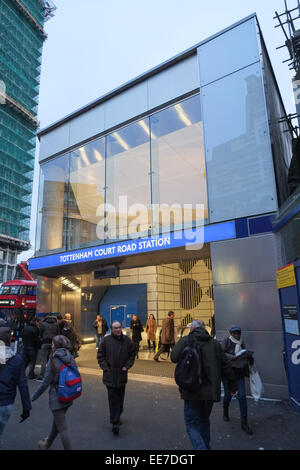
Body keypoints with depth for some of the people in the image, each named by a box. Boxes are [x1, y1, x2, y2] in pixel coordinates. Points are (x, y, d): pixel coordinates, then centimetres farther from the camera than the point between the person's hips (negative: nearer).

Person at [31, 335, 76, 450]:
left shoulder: (53, 360, -20)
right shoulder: (71, 359, -4)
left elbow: (45, 383, -16)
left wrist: (33, 397, -2)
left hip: (56, 398, -7)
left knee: (62, 428, 7)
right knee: (57, 421, 27)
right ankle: (48, 443, 49)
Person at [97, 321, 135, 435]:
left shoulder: (127, 340, -1)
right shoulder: (106, 340, -7)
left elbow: (132, 353, 9)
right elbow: (100, 355, 0)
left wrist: (127, 366, -1)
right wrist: (105, 368, -8)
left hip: (122, 375, 3)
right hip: (110, 375, -3)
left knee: (120, 398, 16)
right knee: (113, 399, -4)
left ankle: (117, 417, 34)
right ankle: (115, 422, 1)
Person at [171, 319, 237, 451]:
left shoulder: (185, 340, -7)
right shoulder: (215, 344, 6)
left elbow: (174, 357, -18)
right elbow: (226, 366, 9)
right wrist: (233, 385, 21)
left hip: (192, 392, -4)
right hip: (211, 391, 5)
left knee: (192, 425, 5)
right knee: (204, 421, 25)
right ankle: (206, 446, 35)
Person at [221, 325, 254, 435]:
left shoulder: (242, 342, 6)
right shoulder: (226, 341, -9)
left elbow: (246, 356, 15)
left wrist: (249, 356, -7)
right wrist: (233, 357, -26)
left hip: (239, 373, 3)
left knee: (242, 396, -2)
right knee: (228, 395, 10)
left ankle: (244, 423, 8)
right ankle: (225, 413, 39)